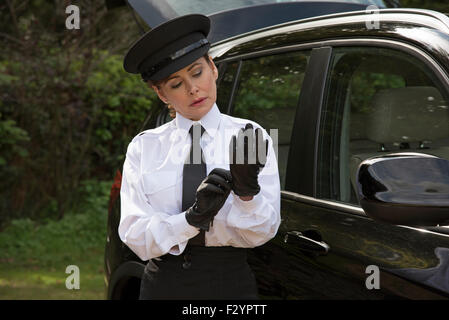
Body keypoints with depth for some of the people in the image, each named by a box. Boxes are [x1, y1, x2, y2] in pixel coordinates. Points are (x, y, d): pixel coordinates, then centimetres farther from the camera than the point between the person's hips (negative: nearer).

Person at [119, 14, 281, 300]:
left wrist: (247, 190, -25)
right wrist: (193, 217, -22)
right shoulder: (144, 147, 1)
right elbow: (134, 236, -8)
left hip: (231, 284, -1)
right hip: (164, 284, 1)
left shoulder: (249, 137, -2)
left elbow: (262, 232, -7)